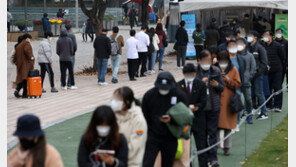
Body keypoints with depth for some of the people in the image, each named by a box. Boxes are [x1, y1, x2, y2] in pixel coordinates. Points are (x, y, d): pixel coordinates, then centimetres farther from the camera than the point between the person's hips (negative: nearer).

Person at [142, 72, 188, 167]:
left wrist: (171, 119, -19)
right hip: (152, 137, -1)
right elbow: (144, 116, 6)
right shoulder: (149, 95, -3)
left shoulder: (180, 95, -4)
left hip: (171, 139, 1)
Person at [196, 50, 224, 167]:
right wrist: (201, 83, -19)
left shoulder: (216, 71, 5)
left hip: (213, 107, 0)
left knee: (212, 132, -1)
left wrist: (217, 85, -11)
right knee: (202, 133, 9)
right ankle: (205, 156, 23)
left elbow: (222, 88, 11)